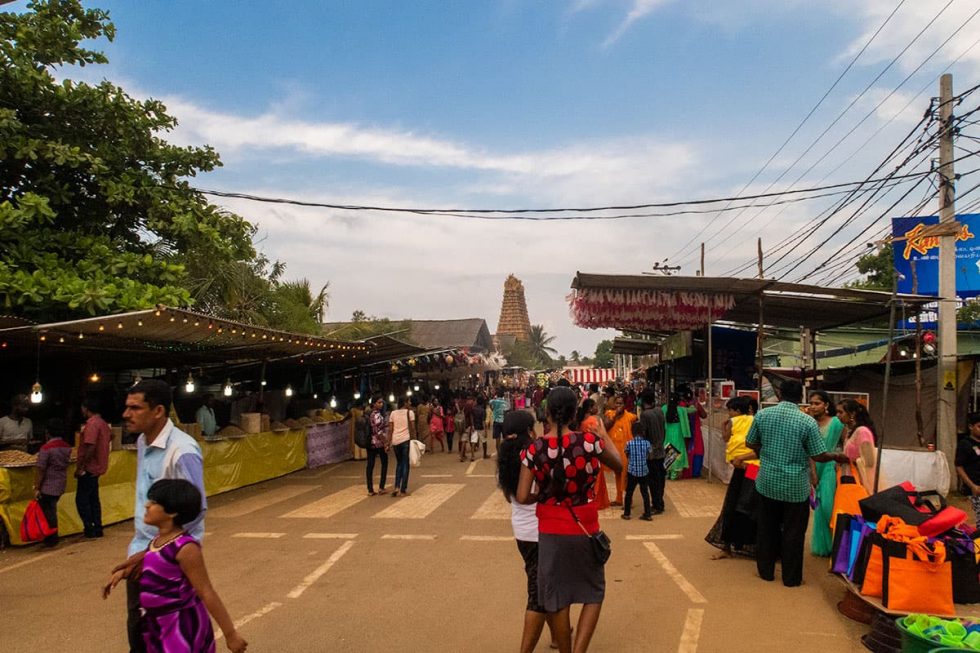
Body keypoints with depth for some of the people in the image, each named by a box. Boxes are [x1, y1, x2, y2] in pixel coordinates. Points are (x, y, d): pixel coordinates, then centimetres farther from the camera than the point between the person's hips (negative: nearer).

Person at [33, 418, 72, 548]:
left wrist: (36, 487, -11)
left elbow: (40, 470, -15)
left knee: (47, 512, 4)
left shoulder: (46, 448, -17)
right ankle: (53, 537, 24)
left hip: (47, 487, -7)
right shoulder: (67, 447, 4)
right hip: (61, 485, 7)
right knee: (52, 511, 18)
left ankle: (51, 540, 10)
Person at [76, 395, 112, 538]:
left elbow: (90, 448, -26)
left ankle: (89, 529, -1)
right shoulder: (103, 423, 10)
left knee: (81, 499, -1)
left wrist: (80, 467, -20)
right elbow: (110, 436, 27)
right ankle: (97, 528, 19)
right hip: (97, 467, 9)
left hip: (89, 468, -9)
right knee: (93, 499, 15)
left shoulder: (92, 424, -19)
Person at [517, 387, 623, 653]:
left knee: (557, 598, 16)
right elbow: (618, 466, 6)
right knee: (594, 593, 17)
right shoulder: (589, 441, -13)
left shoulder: (534, 449, -11)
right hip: (584, 530, -1)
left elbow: (523, 497, -11)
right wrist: (604, 435, 19)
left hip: (550, 532, 1)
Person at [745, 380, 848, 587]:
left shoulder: (762, 415, -5)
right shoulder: (808, 421, -13)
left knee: (767, 528, 15)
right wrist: (836, 457, 11)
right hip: (796, 486, -3)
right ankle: (791, 577, 17)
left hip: (767, 482, 3)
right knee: (793, 532, 9)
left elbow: (750, 443, 5)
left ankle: (766, 571, 25)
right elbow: (819, 456, -10)